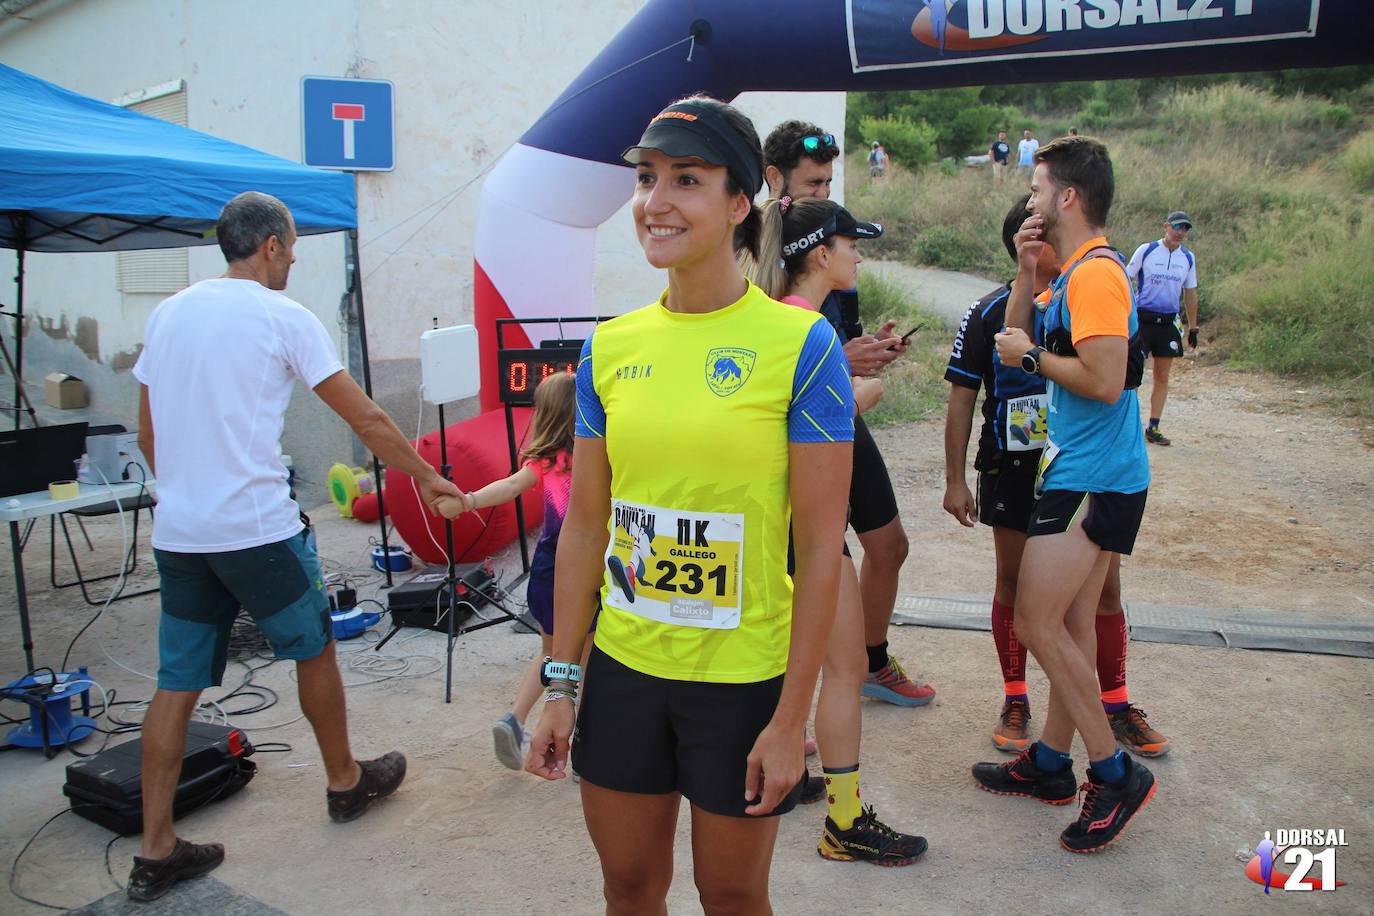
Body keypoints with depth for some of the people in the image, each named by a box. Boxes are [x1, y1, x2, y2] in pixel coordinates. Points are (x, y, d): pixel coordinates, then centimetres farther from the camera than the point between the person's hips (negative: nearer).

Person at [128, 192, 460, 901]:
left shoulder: (167, 314, 11)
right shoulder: (284, 317, -7)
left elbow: (147, 433, 16)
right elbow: (365, 419, -6)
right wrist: (426, 477, 5)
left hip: (177, 532, 6)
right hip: (258, 529, -6)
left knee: (177, 683, 10)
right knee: (314, 650, 14)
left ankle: (155, 850, 16)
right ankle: (345, 781, 32)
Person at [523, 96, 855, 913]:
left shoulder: (801, 345, -13)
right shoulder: (610, 347, 0)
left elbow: (822, 547, -12)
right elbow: (585, 525, 5)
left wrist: (791, 717, -12)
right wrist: (561, 680, 6)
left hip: (743, 677, -3)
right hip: (623, 666, 4)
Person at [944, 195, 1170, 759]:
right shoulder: (989, 314, -4)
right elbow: (962, 399, -3)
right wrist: (955, 480, -6)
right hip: (1013, 469, -2)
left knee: (1105, 586, 5)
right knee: (1013, 585, 8)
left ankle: (1116, 705, 23)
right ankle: (1015, 701, 24)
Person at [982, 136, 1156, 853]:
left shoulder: (1097, 273, -17)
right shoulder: (1073, 275, 16)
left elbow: (1105, 382, -25)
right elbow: (1016, 338, 17)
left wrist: (1032, 357, -12)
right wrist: (1025, 274, 7)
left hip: (1093, 479, -10)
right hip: (1088, 473, 10)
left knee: (1036, 623, -7)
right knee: (1070, 623, 14)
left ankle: (1115, 774, 5)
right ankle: (1051, 762, 26)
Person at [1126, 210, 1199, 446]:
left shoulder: (1188, 258, 8)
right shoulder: (1146, 250, -3)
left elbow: (1190, 294, 15)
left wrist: (1193, 328, 14)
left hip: (1168, 322, 4)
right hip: (1142, 318, -4)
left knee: (1162, 376, 6)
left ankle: (1153, 428, 12)